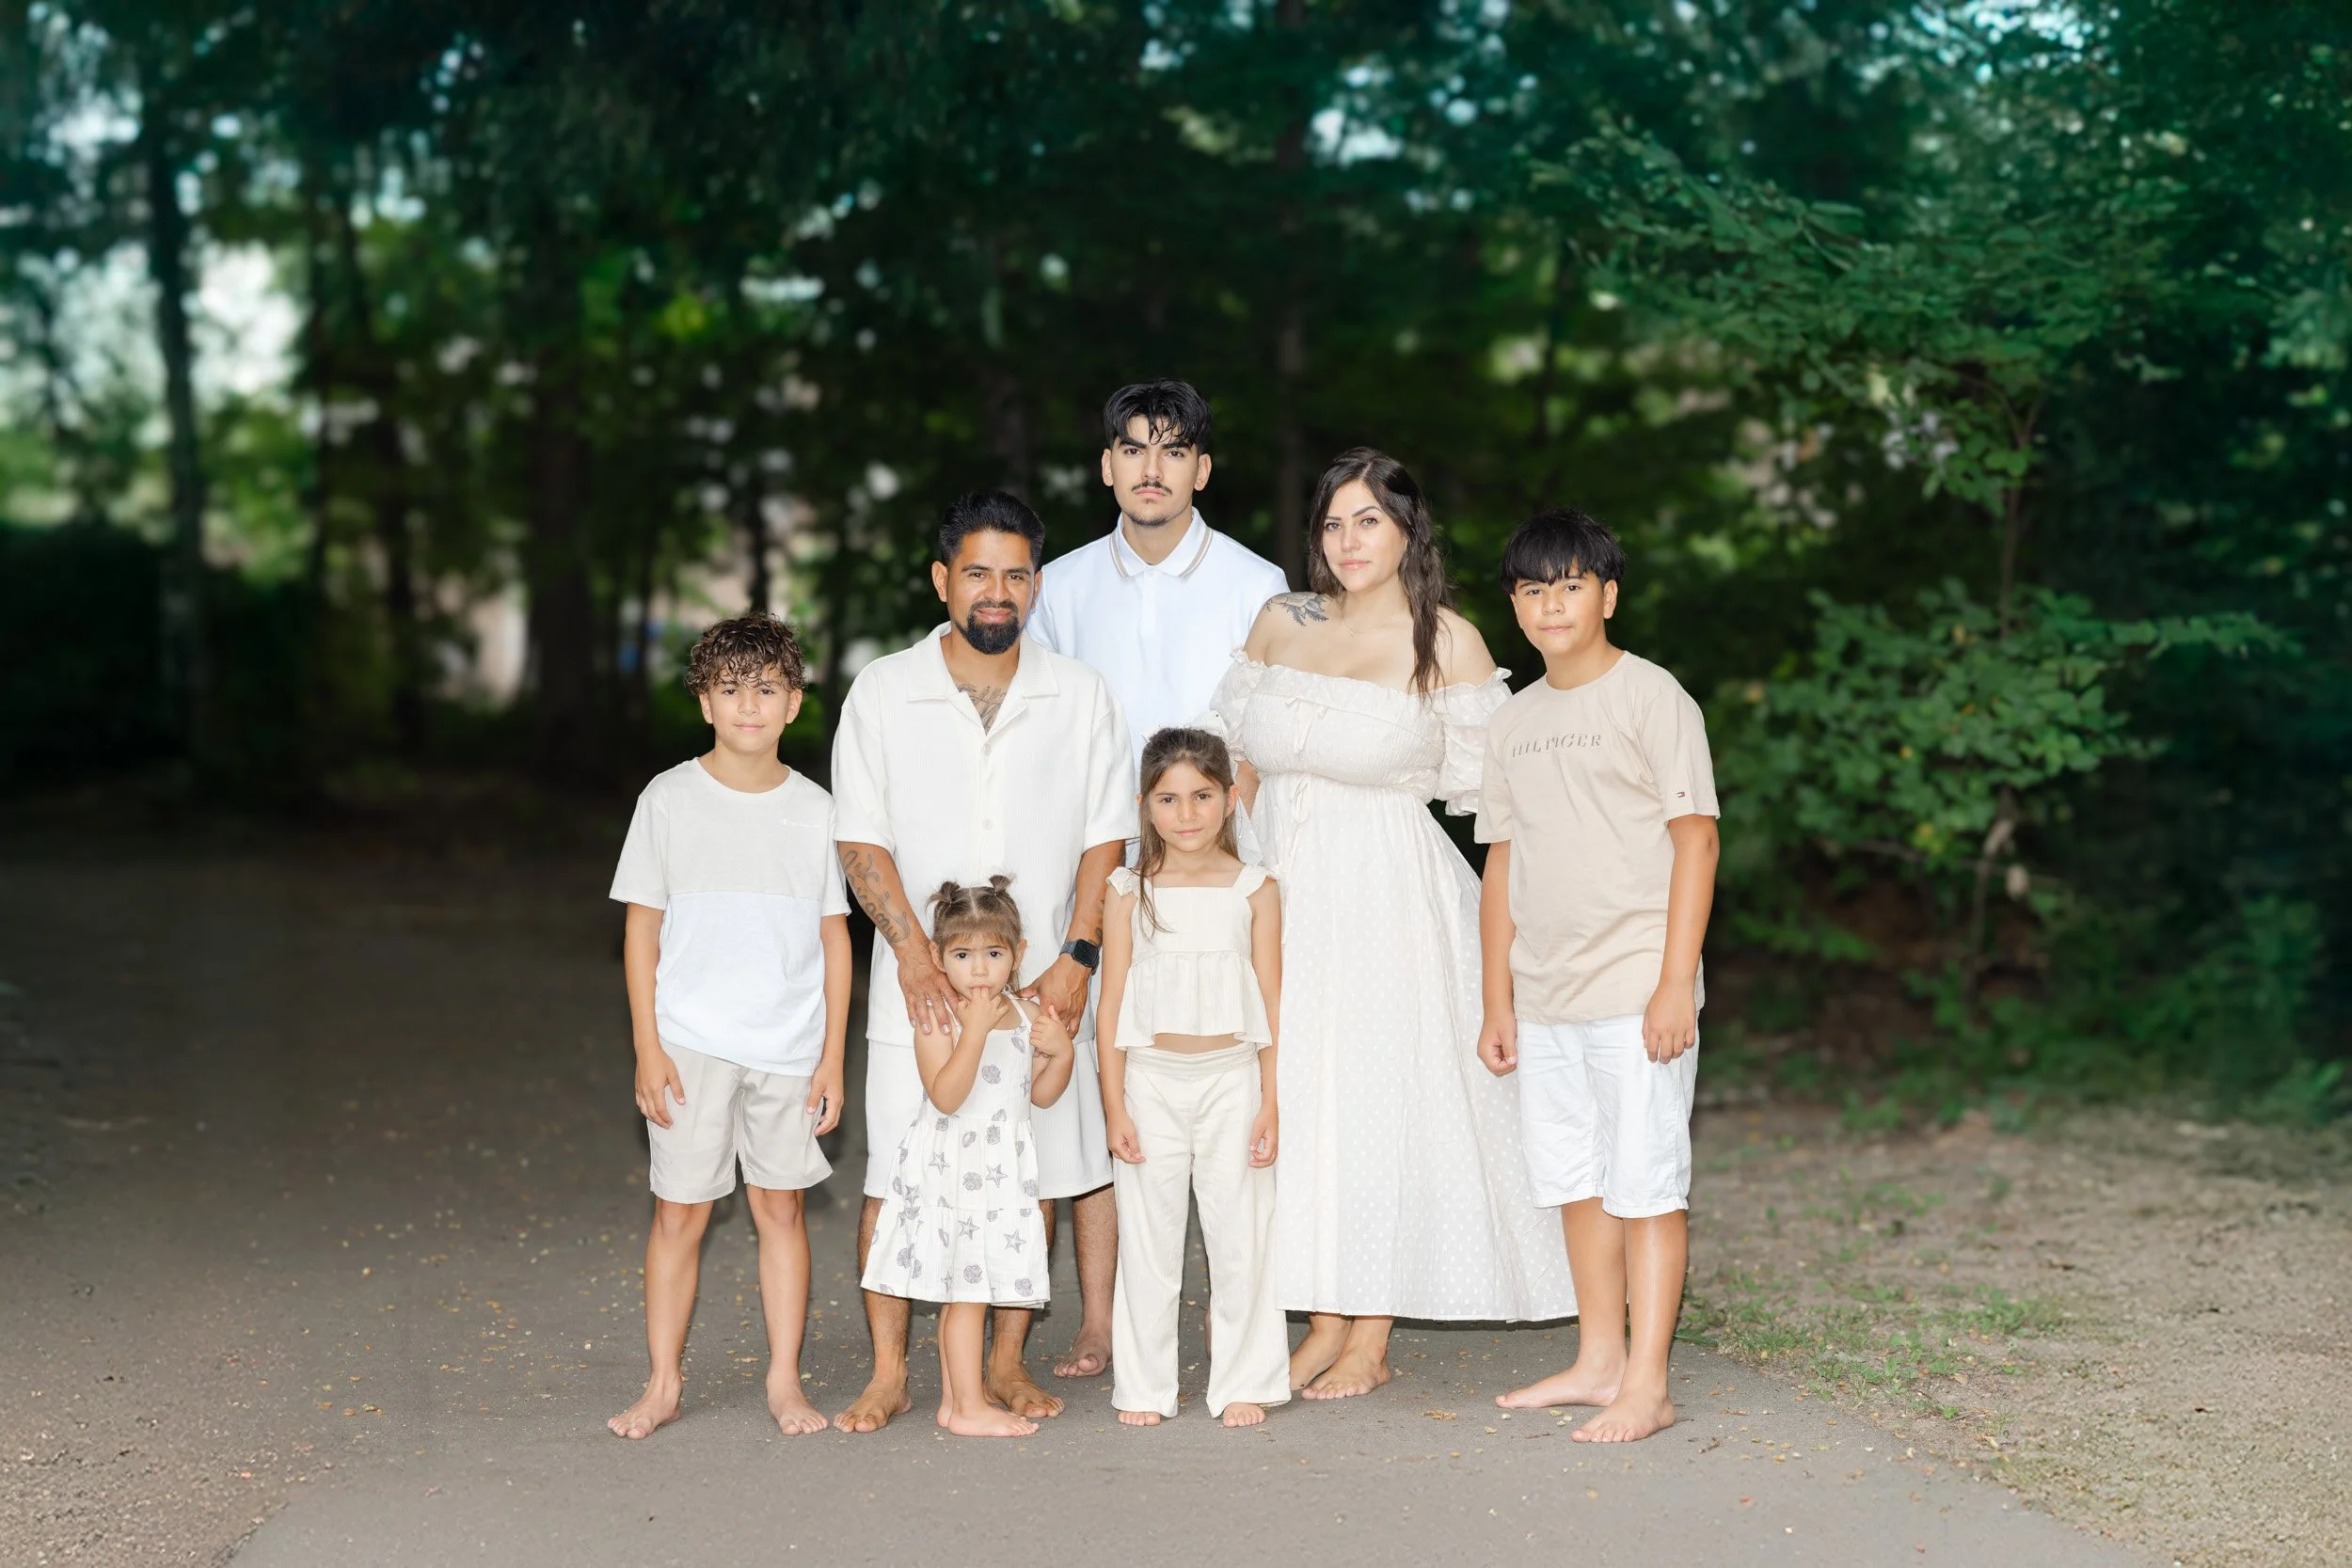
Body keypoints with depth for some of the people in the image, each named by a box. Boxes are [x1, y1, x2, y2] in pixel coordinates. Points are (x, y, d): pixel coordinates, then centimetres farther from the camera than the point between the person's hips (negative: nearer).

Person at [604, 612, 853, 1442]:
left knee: (781, 1208, 6)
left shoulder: (815, 811, 4)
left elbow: (835, 939, 7)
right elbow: (641, 928, 2)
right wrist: (647, 1047, -4)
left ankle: (785, 1380, 15)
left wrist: (833, 1056, 3)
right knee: (678, 1211, 1)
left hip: (789, 1047, 1)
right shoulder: (669, 800, 0)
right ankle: (663, 1383, 12)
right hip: (691, 1044, -1)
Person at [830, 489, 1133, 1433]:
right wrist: (914, 954, -12)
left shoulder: (1081, 697, 5)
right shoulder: (882, 692, 1)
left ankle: (1007, 1360, 19)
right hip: (919, 988, -1)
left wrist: (1076, 958, -6)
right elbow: (861, 840, -1)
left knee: (1033, 1175, 5)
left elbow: (1104, 836, 5)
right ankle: (888, 1373, 10)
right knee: (895, 1181, -2)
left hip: (1041, 984, 1)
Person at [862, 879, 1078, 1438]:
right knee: (966, 1288, -5)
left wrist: (1062, 1053, -5)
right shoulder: (937, 1019, -13)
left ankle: (955, 1399, 21)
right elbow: (946, 1096, -23)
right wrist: (976, 1029, -29)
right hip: (951, 1166, -6)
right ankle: (969, 1407, 1)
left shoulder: (1026, 1015, 7)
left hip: (1002, 1170, 6)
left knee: (967, 1288, 13)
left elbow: (1041, 1095, 14)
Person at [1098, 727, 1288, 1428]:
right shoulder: (1131, 894, 1)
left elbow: (1271, 1004, 2)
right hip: (1152, 1080, 0)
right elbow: (1113, 1005, 2)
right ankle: (1144, 1387, 15)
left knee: (1240, 1234, 3)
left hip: (1232, 1078, 0)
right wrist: (1115, 1105, -3)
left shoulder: (1254, 891, 1)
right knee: (1148, 1238, 5)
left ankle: (1242, 1383, 14)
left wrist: (1272, 1100, -3)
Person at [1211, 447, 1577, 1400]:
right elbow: (1239, 758, 13)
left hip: (1386, 893, -4)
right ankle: (1323, 1324, 17)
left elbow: (1490, 785, -2)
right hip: (1279, 886, 4)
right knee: (1293, 1094, 6)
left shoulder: (1447, 643, -4)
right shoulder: (1281, 624, 6)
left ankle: (1370, 1341, 10)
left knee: (1380, 1091, 0)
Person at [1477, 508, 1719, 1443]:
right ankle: (1598, 1361, 23)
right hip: (1545, 1000, 7)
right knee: (1575, 1181, 12)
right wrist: (1498, 1003, 13)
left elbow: (1695, 838, -9)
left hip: (1635, 993, -6)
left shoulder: (1650, 698, -4)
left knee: (1644, 1182, -5)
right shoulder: (1514, 723, 14)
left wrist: (1675, 982, -15)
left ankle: (1645, 1386, -1)